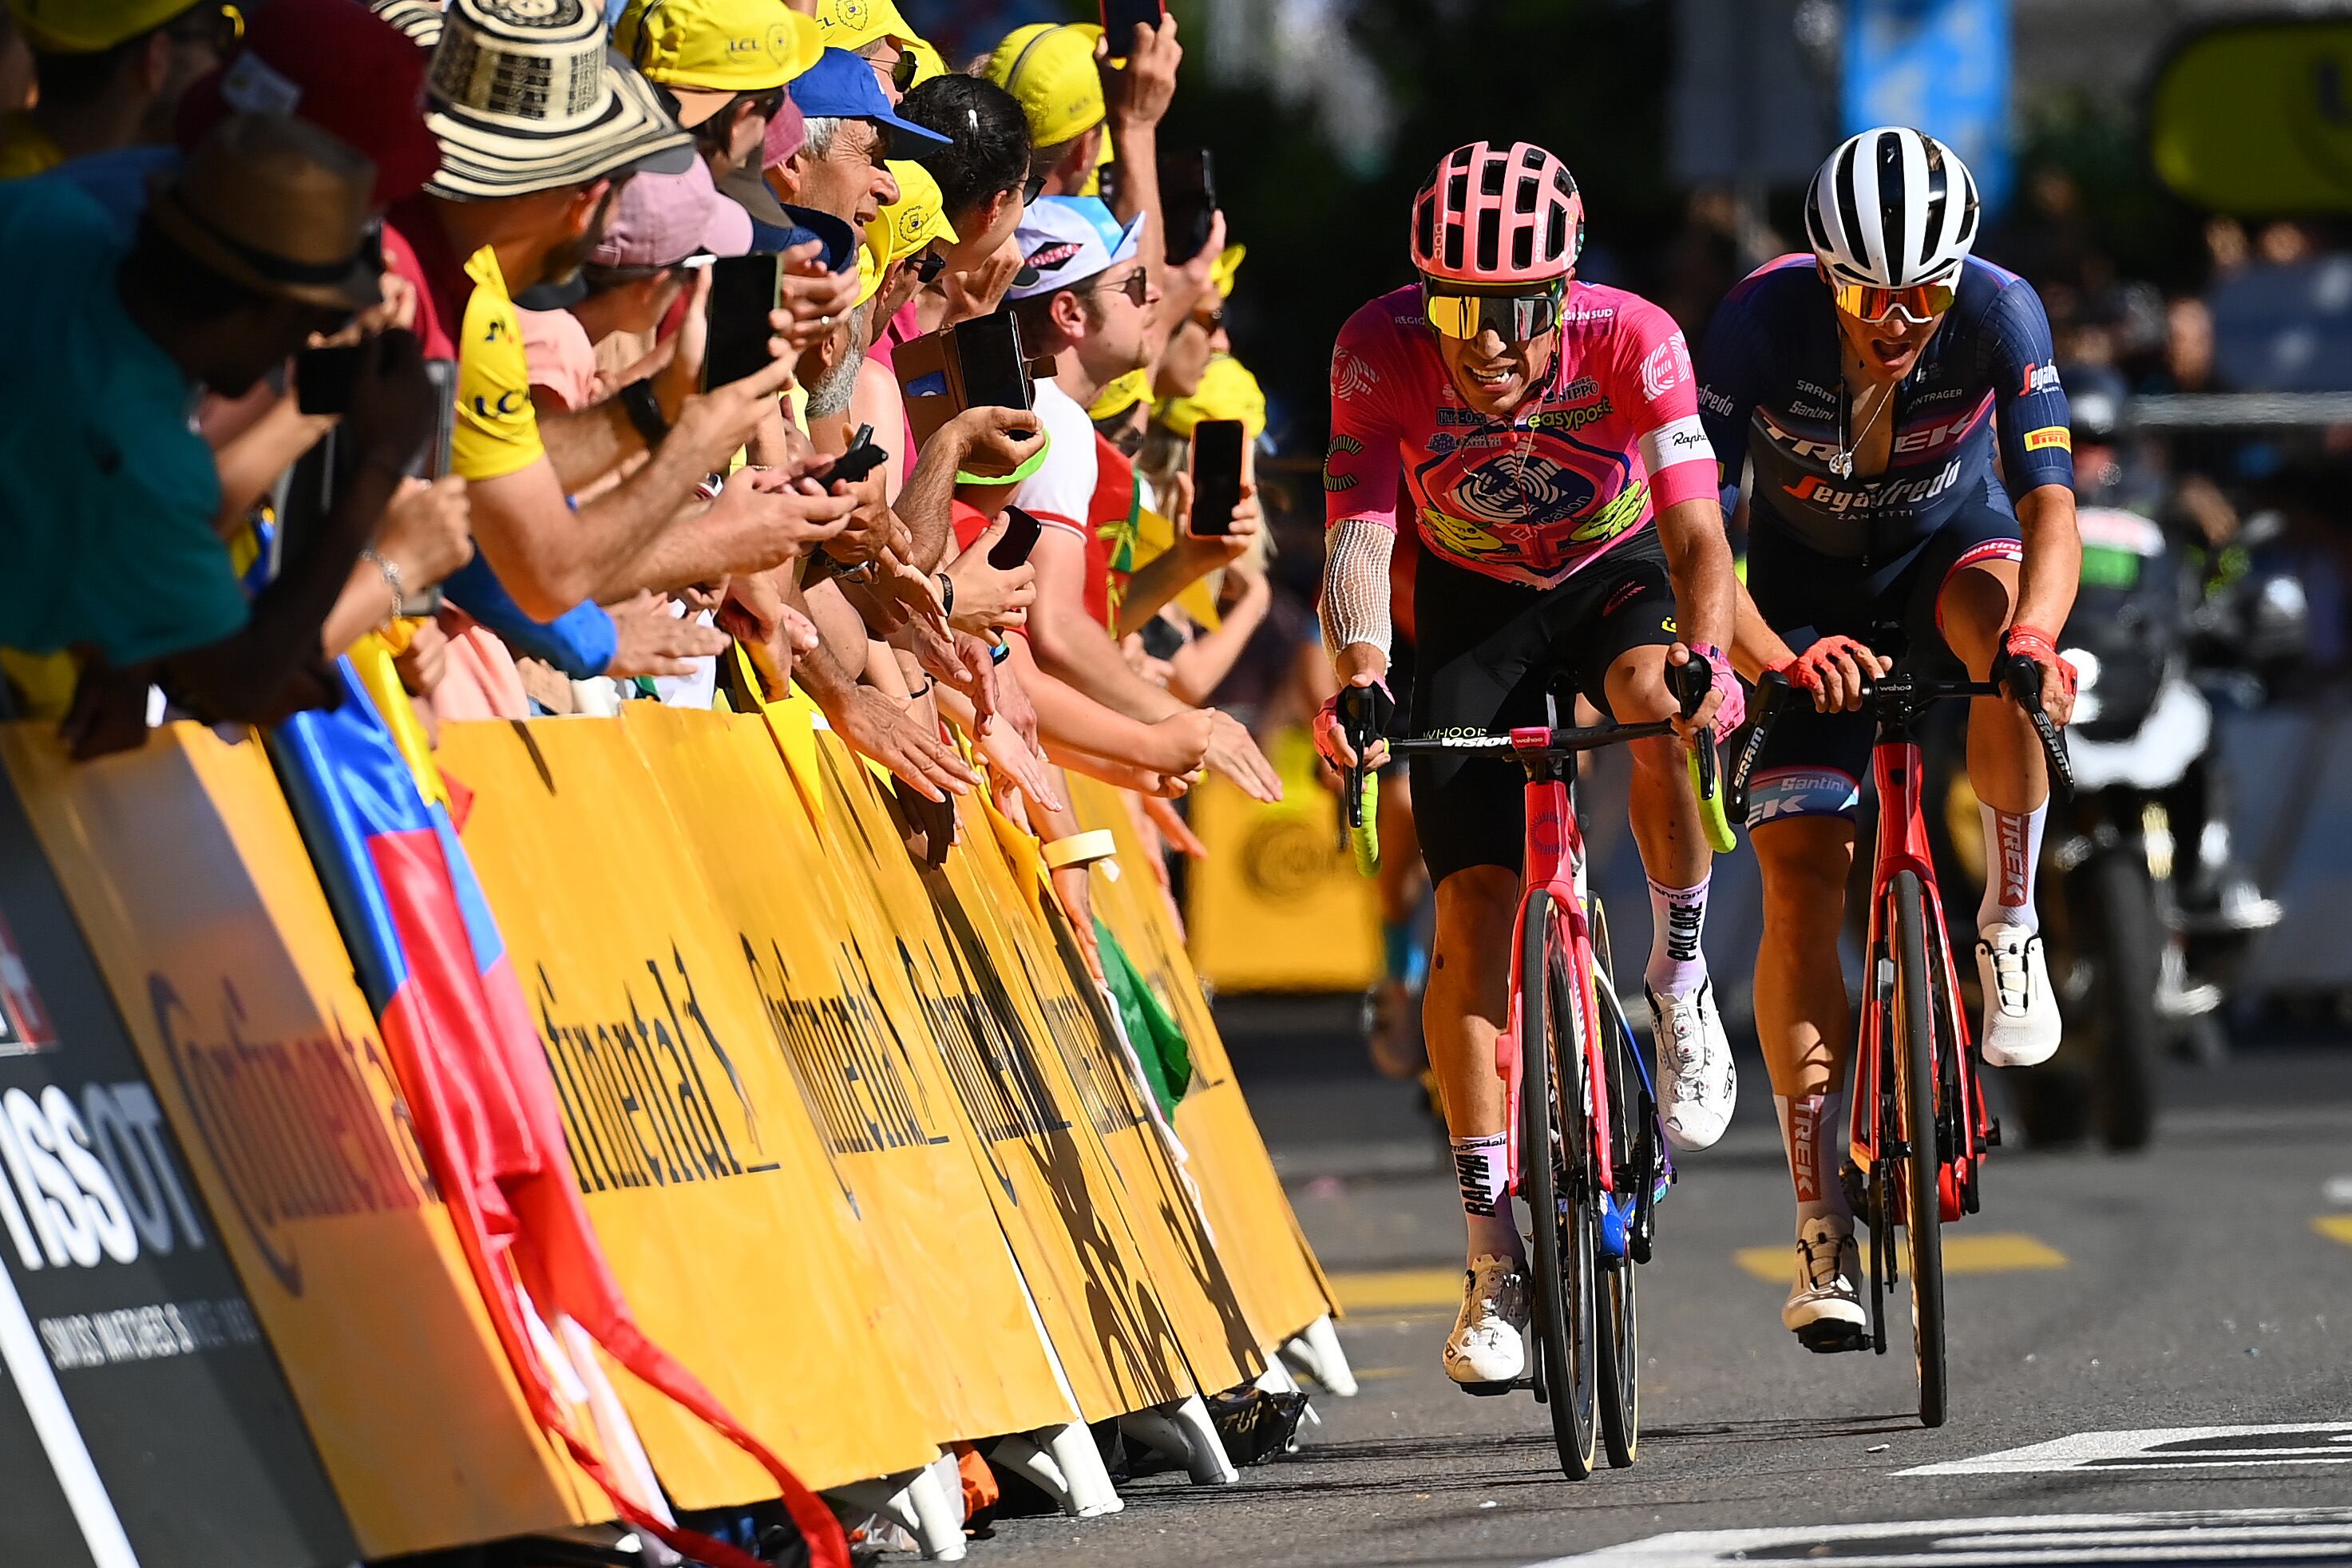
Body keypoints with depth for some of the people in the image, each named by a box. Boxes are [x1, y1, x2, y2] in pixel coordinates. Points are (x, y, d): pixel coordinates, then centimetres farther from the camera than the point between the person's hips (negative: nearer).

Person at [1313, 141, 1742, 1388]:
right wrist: (1356, 666, -53)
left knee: (1664, 710, -36)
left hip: (1617, 574, -1)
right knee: (1473, 909, -10)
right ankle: (1494, 1259, -4)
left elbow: (1696, 533, -37)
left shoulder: (1631, 340, -30)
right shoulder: (1382, 351, -28)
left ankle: (1681, 984, -10)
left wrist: (1706, 652, -56)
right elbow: (1357, 529, -34)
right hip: (1472, 603, 1)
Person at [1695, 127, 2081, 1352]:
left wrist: (2034, 633, -55)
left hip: (1948, 547, 0)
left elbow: (2049, 503, -34)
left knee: (1995, 611, -38)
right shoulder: (1761, 321, -30)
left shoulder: (1999, 314, -28)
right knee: (1801, 881, -13)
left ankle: (2010, 926, -16)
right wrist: (1777, 660, -48)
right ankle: (1821, 1234, -9)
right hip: (1806, 588, 0)